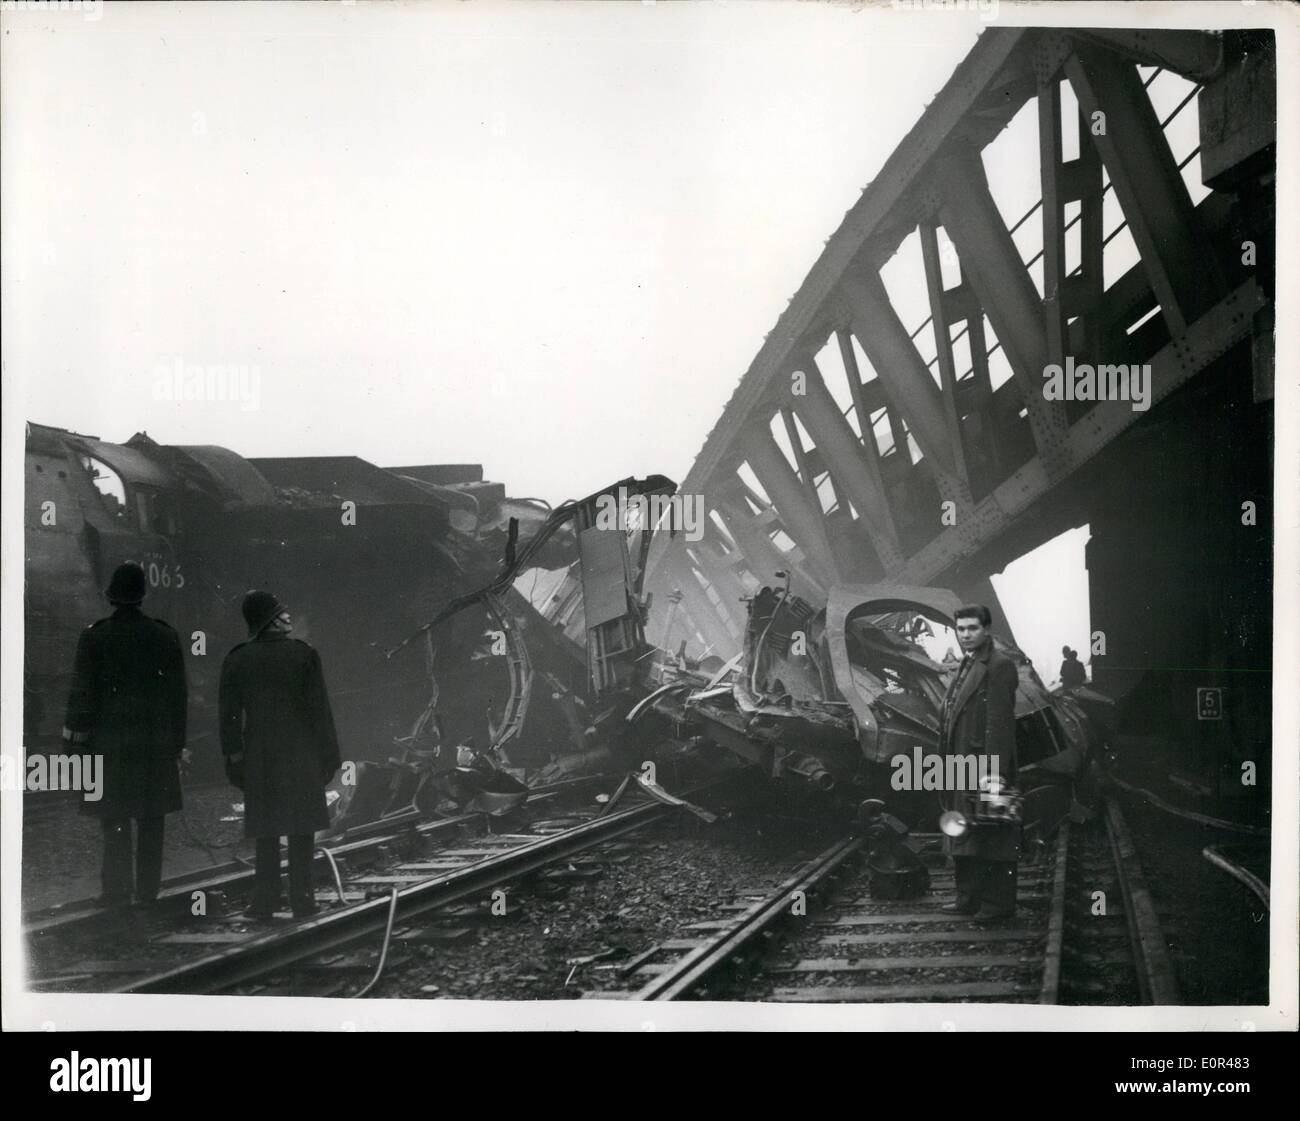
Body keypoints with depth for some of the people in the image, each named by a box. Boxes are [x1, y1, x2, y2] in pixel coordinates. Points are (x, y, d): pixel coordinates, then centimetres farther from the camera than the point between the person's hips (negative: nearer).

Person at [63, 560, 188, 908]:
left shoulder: (94, 637, -7)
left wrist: (75, 736, 2)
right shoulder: (166, 636, 0)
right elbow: (178, 696, 4)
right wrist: (178, 744, 10)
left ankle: (118, 893, 5)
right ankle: (148, 892, 14)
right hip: (156, 746, 2)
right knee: (151, 822, 9)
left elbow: (81, 693, -5)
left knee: (115, 824, 4)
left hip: (109, 746, -2)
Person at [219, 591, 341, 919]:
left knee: (266, 832, 9)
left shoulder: (236, 660, 1)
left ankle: (265, 900, 9)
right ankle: (301, 898, 6)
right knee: (301, 830, 5)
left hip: (259, 756, 2)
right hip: (301, 755, -2)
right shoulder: (303, 655, -6)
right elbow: (319, 708, -4)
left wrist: (233, 755, 9)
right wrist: (328, 753, 2)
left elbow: (228, 713, 3)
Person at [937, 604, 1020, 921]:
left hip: (985, 767, -9)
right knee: (964, 838, 14)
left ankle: (999, 903, 4)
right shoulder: (965, 668, 19)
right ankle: (969, 898, 22)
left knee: (992, 838, -3)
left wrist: (994, 771, -22)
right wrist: (949, 764, 14)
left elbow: (1000, 720, -17)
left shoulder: (999, 666, -10)